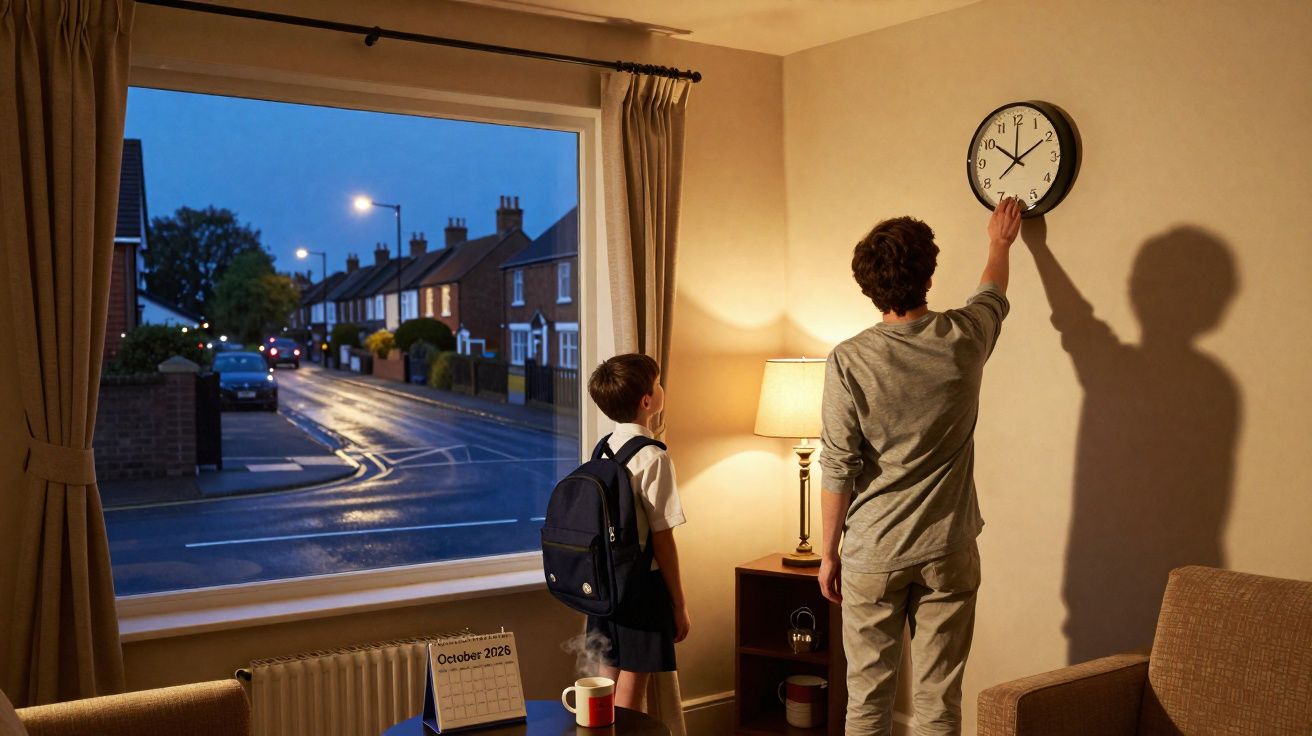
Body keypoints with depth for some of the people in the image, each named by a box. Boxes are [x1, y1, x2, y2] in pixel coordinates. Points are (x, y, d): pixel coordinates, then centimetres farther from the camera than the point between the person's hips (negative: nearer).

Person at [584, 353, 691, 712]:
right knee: (630, 694, 2)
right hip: (642, 584, -7)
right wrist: (679, 604, -8)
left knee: (607, 683, 16)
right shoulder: (653, 458, -16)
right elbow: (661, 538, -16)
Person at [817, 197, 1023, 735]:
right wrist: (1000, 244, 40)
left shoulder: (850, 360, -13)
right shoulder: (964, 338, -5)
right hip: (948, 550, 2)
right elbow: (993, 294, 20)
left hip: (872, 554, -2)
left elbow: (838, 469, -10)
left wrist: (828, 552, 1)